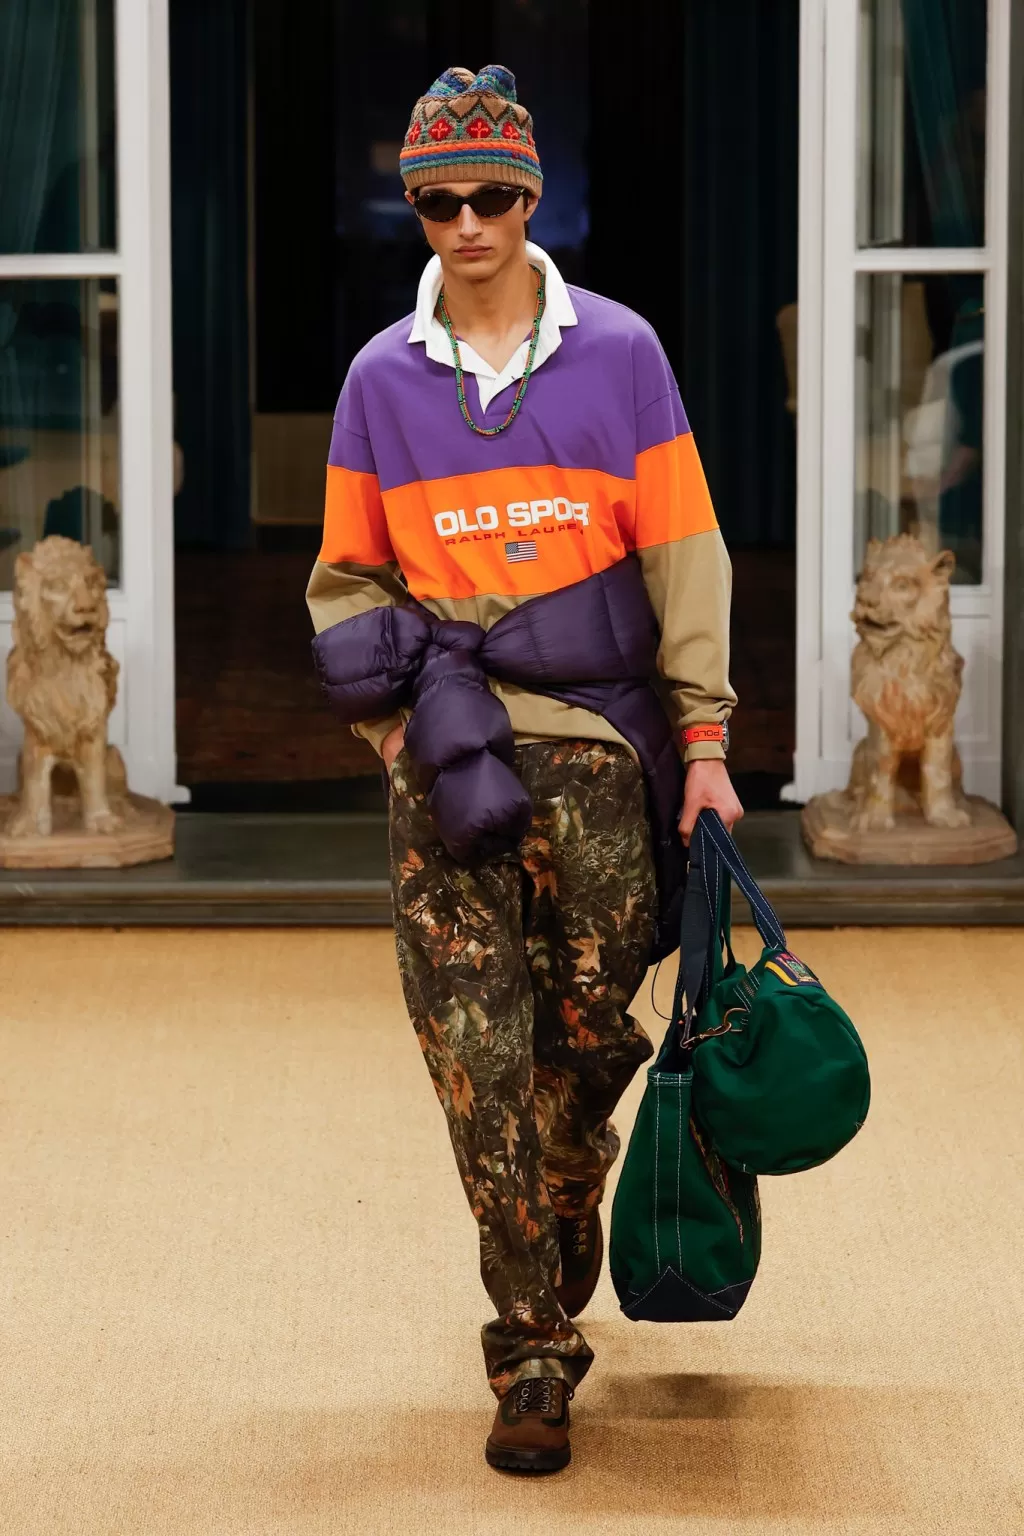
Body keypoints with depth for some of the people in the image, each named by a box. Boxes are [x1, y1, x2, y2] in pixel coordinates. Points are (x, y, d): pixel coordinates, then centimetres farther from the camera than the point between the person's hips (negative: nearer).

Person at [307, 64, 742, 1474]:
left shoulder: (619, 351, 3)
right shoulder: (383, 379, 7)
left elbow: (684, 554, 3)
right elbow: (347, 579, 12)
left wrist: (705, 740, -2)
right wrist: (397, 721, -3)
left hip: (595, 739, 0)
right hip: (445, 752, 0)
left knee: (594, 1023, 5)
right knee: (475, 1057, -5)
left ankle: (570, 1188, 39)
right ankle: (535, 1353, 0)